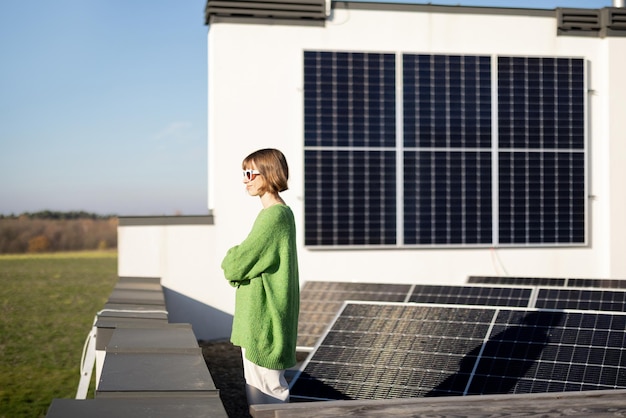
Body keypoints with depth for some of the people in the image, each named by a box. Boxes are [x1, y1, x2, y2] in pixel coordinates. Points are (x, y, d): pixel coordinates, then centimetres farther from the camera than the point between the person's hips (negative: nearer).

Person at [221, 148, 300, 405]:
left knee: (266, 389, -5)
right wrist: (236, 262, 1)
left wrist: (229, 261, 2)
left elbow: (236, 265, -19)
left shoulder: (272, 216, -19)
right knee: (258, 386, 17)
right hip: (261, 317, 10)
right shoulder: (282, 212, 13)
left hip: (263, 320, -10)